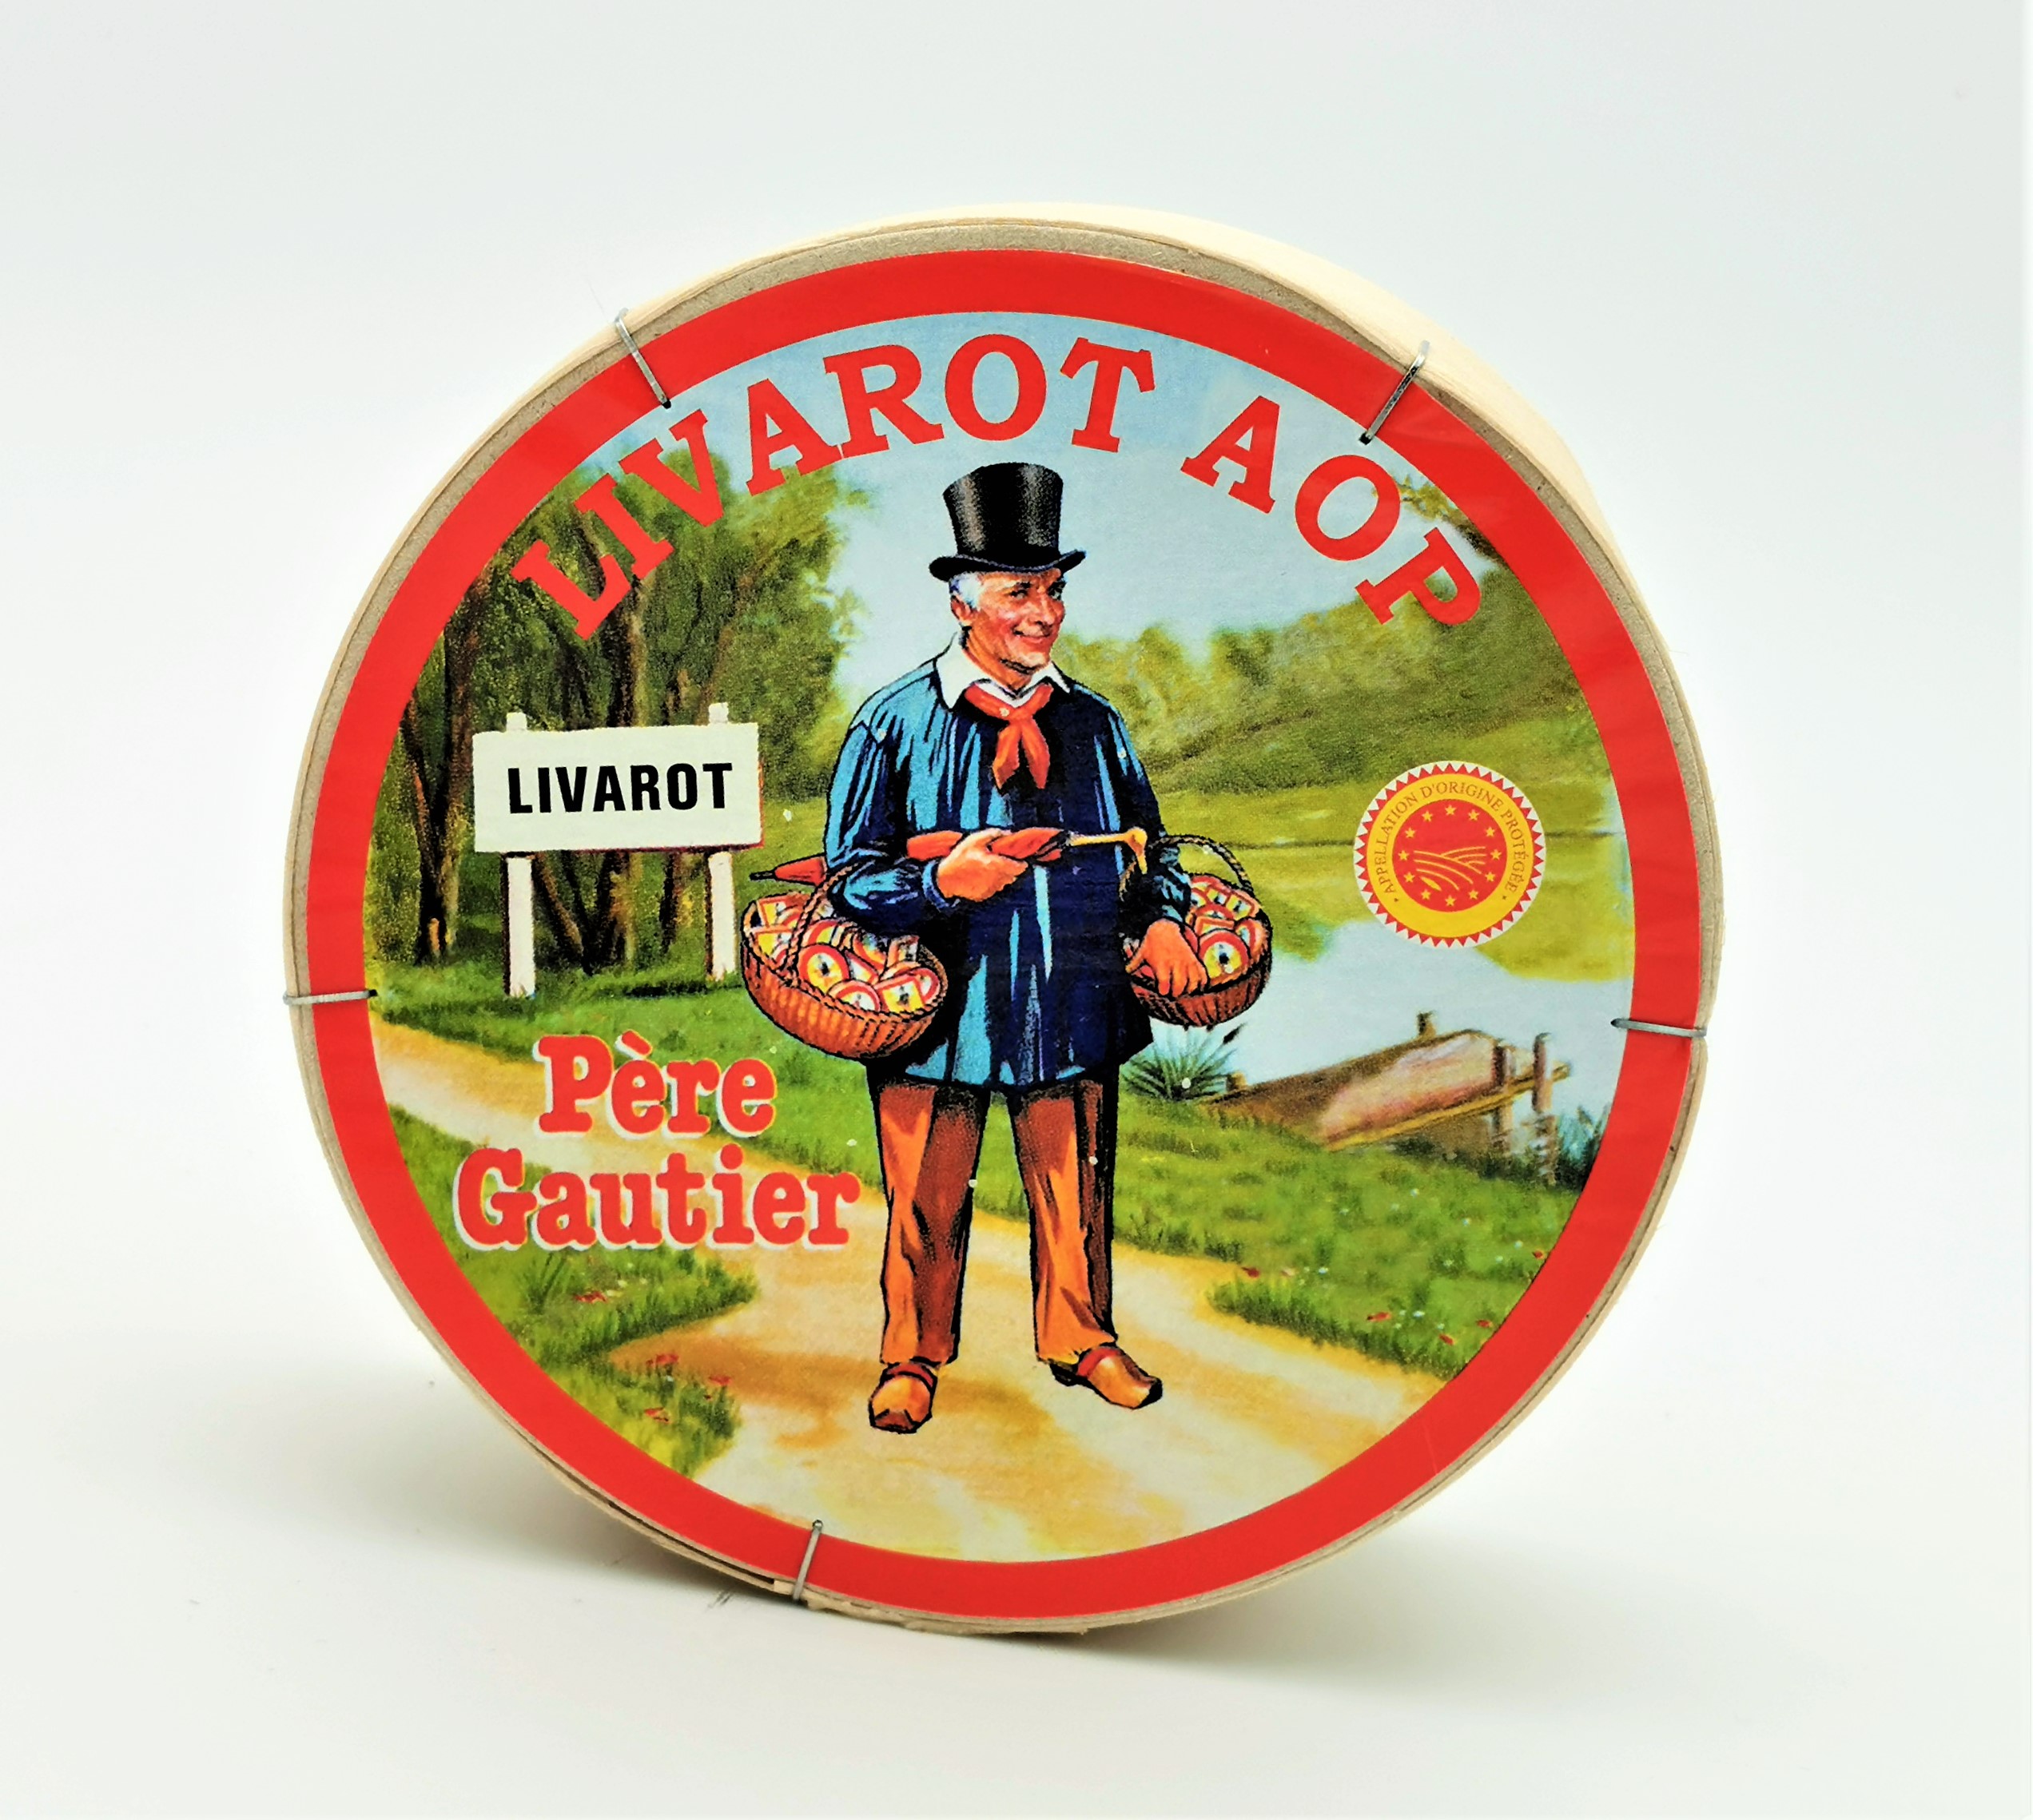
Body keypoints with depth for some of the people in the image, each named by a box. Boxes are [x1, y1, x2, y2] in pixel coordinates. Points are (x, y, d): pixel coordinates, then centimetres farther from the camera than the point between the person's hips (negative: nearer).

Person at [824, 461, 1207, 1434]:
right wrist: (939, 884, -23)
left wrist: (1162, 917, -3)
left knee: (1075, 1190, 15)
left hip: (1074, 1000, 3)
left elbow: (1148, 842, 17)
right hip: (941, 1005, -3)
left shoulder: (1093, 723, 7)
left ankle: (1081, 1340, 37)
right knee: (926, 1201, 9)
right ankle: (913, 1359, 31)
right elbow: (850, 870, -5)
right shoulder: (896, 720, -5)